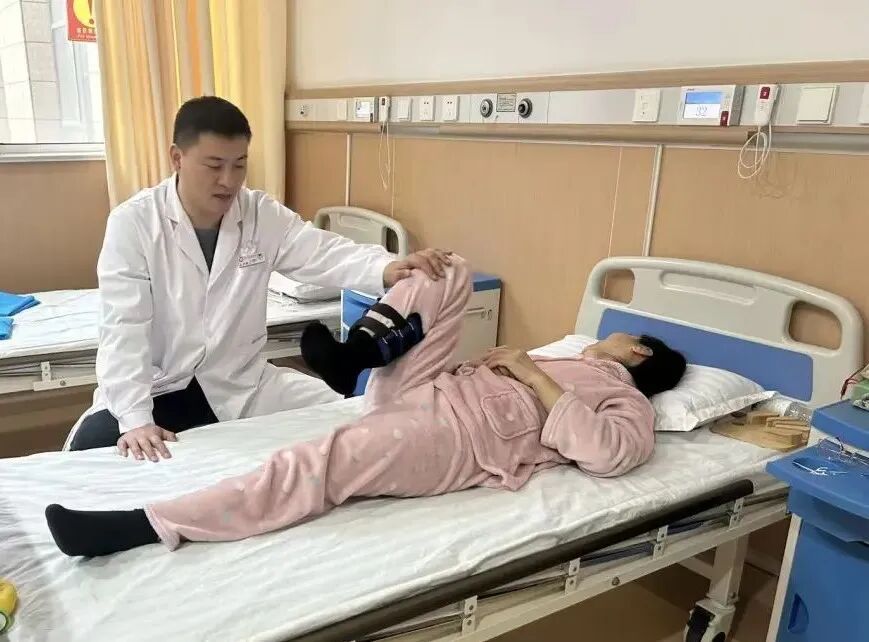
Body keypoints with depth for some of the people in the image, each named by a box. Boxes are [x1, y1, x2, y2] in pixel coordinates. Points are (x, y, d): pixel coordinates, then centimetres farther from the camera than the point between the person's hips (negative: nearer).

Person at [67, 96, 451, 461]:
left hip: (240, 387, 3)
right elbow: (123, 330, -18)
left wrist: (388, 269, -39)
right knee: (89, 448, -26)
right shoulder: (132, 223, -12)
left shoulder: (263, 215, -3)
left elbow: (326, 255, -17)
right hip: (156, 390, -2)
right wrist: (135, 419, -31)